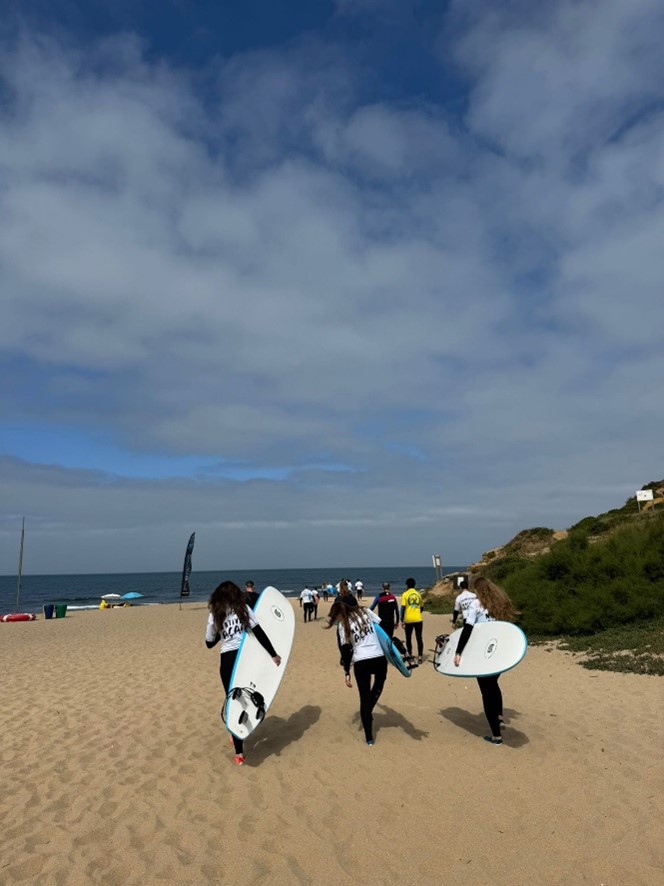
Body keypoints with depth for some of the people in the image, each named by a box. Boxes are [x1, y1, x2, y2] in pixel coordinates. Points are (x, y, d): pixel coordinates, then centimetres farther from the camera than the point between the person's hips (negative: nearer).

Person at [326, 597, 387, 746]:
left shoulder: (342, 625, 0)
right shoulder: (365, 611, 7)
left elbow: (346, 650, -3)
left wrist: (346, 672, 2)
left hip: (361, 662, -2)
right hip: (379, 658, 2)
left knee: (365, 698, 12)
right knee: (379, 683, 33)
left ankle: (369, 737, 17)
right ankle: (369, 711, 25)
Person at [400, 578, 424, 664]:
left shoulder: (405, 594, -3)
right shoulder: (418, 594, 7)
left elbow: (403, 608, -9)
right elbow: (422, 607, 15)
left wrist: (402, 620, -7)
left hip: (408, 619, -2)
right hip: (418, 619, 2)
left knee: (408, 638, 13)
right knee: (419, 638, 2)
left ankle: (410, 655, 21)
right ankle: (420, 656, -6)